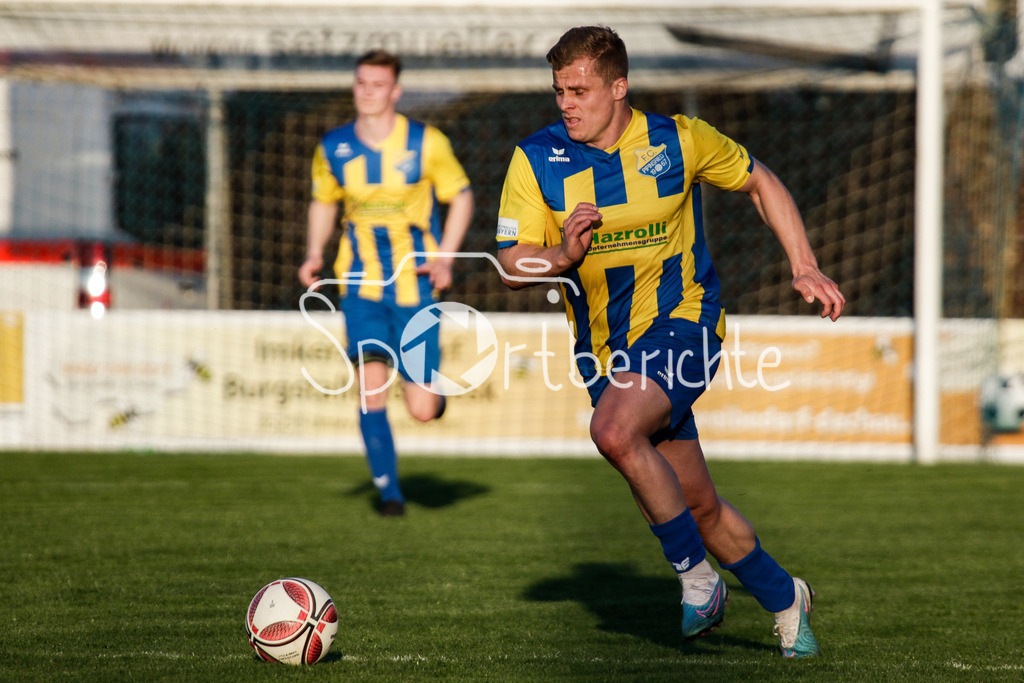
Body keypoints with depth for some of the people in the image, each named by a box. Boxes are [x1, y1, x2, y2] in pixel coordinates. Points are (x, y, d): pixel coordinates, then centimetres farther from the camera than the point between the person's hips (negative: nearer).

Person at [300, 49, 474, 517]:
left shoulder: (426, 143, -5)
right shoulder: (333, 148, 1)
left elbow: (460, 197, 5)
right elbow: (323, 202, 18)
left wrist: (444, 256, -9)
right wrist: (315, 253, 1)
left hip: (415, 285, -1)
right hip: (361, 283, 1)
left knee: (423, 410, -4)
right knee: (370, 385, -17)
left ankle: (434, 388, 36)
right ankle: (388, 491, -2)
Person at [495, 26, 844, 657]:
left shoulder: (679, 140, -7)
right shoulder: (536, 160, -4)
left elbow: (761, 183, 9)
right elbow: (512, 267, -6)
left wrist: (805, 268, 3)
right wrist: (562, 256, -27)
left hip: (681, 321, -4)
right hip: (608, 350, 4)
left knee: (615, 432, -31)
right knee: (699, 509, 7)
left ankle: (699, 574, -14)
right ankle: (785, 599, 30)